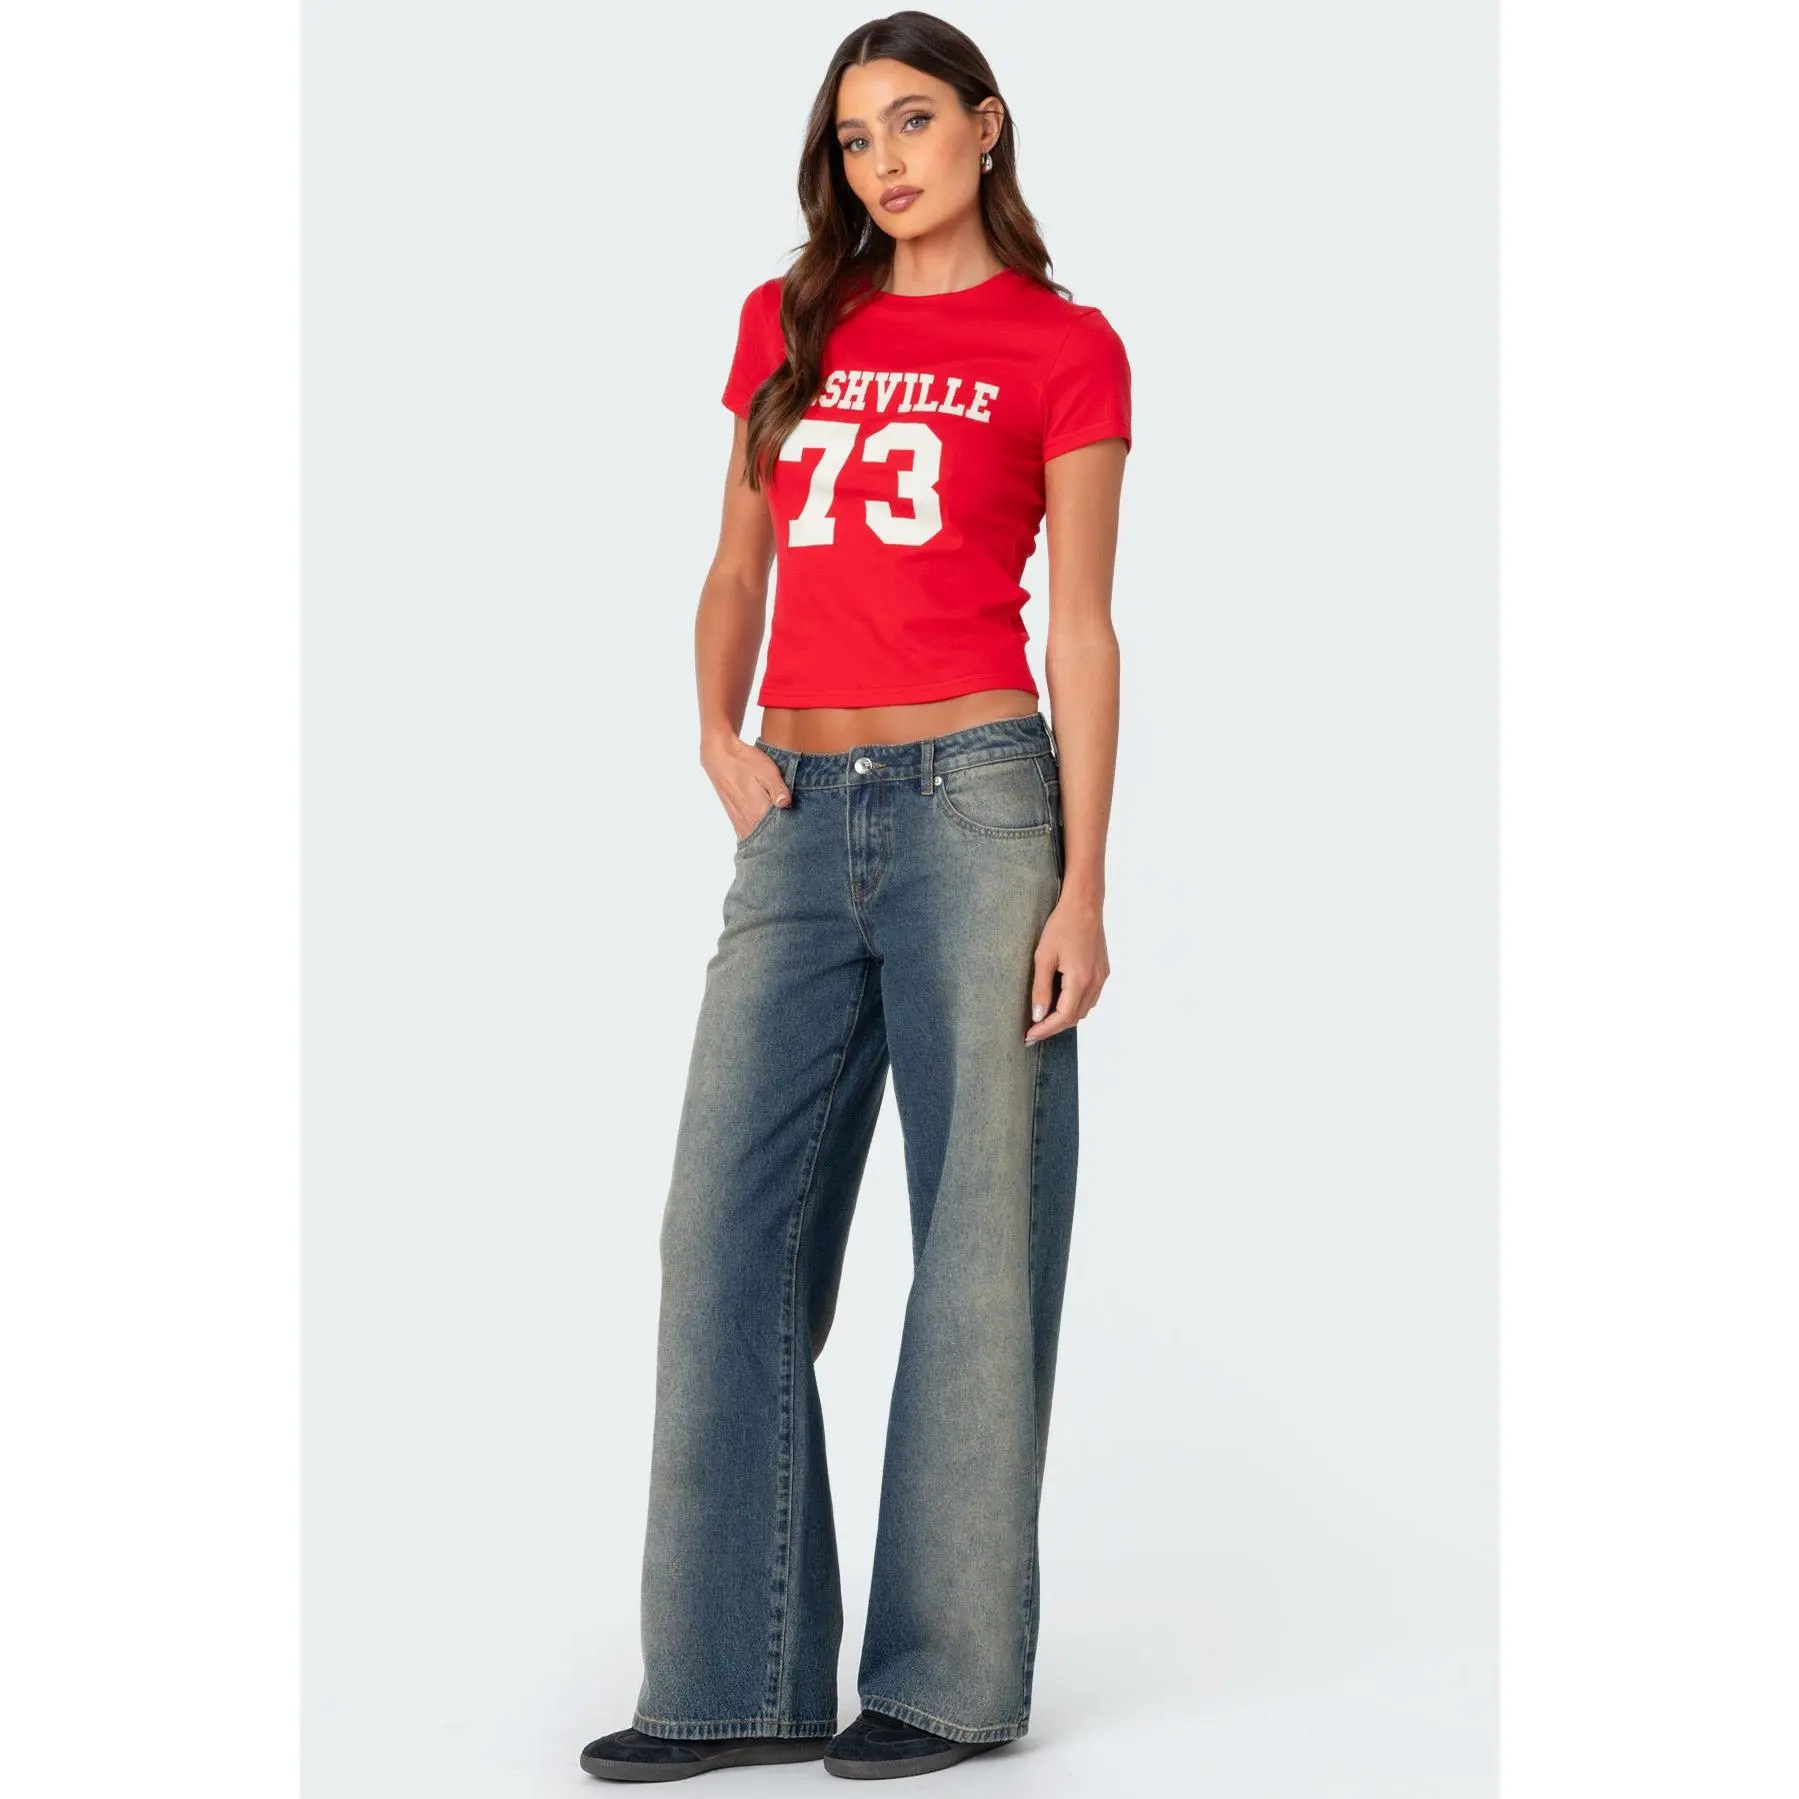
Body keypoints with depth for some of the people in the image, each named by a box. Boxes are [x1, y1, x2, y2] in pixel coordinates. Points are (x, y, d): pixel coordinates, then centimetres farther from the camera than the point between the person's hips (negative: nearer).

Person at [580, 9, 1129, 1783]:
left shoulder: (1062, 348, 3)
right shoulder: (786, 323, 16)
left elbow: (1081, 630, -1)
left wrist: (1083, 889, -7)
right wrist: (716, 730, 4)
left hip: (973, 797, -5)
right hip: (798, 823, 5)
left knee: (977, 1237, -1)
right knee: (729, 1229, 2)